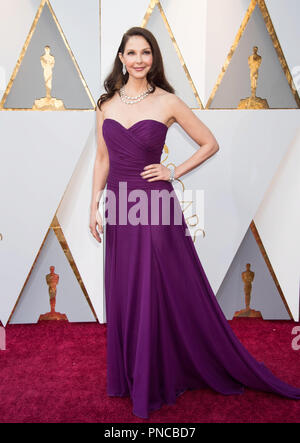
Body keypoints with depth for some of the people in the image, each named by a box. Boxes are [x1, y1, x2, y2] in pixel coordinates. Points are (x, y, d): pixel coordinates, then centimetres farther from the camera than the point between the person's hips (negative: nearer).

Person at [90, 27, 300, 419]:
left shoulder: (168, 102, -4)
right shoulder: (107, 103, 7)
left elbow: (210, 144, 3)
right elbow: (102, 159, 11)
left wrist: (174, 172, -6)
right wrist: (94, 205, 5)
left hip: (155, 208, -4)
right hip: (119, 207, 5)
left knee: (168, 293, 3)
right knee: (124, 295, 13)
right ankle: (131, 376, 35)